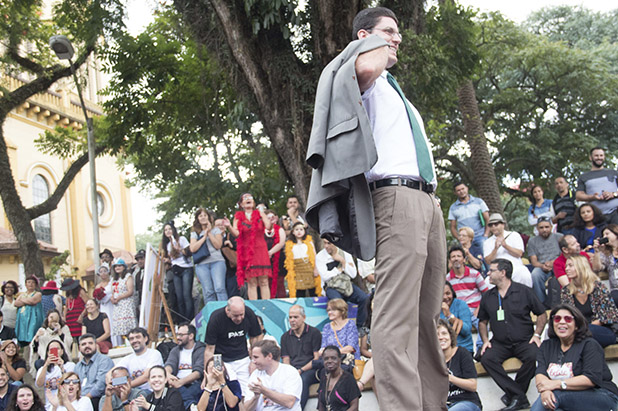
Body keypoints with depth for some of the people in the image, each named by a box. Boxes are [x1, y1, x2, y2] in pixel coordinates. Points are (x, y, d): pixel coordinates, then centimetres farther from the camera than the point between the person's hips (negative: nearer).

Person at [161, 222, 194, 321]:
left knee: (186, 295, -15)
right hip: (176, 272, 5)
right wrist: (166, 260, 4)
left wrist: (179, 249, -19)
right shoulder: (167, 244, 20)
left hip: (186, 269, -5)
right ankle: (183, 321, -3)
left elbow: (189, 253, -4)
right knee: (179, 297, -3)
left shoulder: (181, 239, 3)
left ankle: (190, 320, -17)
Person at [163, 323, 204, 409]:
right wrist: (168, 374, -24)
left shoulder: (201, 350, 8)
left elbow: (198, 372, -7)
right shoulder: (175, 350, 24)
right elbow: (169, 364, 3)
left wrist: (180, 382, -23)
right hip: (179, 385, 3)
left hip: (194, 384, -3)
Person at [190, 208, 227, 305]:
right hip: (201, 264, 1)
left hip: (217, 261, -1)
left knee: (219, 288, -18)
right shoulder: (194, 233, 18)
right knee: (208, 292, -9)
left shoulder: (215, 229, 16)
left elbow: (218, 245, 1)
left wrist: (209, 233, -1)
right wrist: (204, 236, 2)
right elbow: (193, 249, 3)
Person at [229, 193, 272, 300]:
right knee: (251, 283, -4)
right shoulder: (238, 216, 7)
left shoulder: (259, 214, 9)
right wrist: (229, 227, -25)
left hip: (260, 251, 1)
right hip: (246, 253, -1)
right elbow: (236, 233, -8)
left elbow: (268, 226, -8)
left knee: (264, 282, -3)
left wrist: (262, 212, -6)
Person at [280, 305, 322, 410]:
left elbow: (317, 358, 1)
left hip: (310, 370, -3)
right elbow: (286, 360, 15)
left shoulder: (314, 333, 6)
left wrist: (301, 370, -11)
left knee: (303, 379, -38)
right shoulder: (285, 337, 19)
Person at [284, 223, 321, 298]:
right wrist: (290, 273, 1)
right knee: (299, 294, -3)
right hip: (297, 271, 0)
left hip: (309, 269, 0)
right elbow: (289, 260, 9)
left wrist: (315, 269, -3)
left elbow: (314, 256, 7)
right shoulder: (289, 245, 10)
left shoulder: (309, 241, 10)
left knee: (313, 294, -2)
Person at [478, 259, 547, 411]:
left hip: (524, 341, -2)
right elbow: (482, 321, 20)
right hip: (500, 343, 3)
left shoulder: (524, 292, 2)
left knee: (533, 356, -35)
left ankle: (514, 395, -17)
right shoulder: (487, 297, 11)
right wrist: (485, 340, 4)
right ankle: (520, 398, -28)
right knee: (486, 358, -28)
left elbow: (542, 314, 8)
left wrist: (536, 335, -5)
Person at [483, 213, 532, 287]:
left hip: (516, 267, 0)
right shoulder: (488, 242, 17)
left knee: (525, 276, -34)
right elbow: (488, 261, 4)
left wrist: (505, 245, -8)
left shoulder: (514, 235, 15)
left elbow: (519, 254, 2)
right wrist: (495, 249, -10)